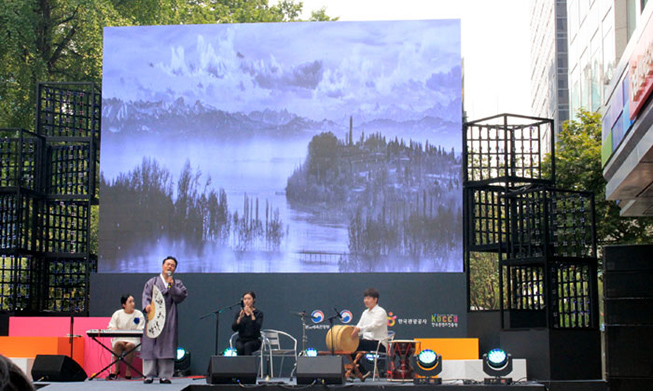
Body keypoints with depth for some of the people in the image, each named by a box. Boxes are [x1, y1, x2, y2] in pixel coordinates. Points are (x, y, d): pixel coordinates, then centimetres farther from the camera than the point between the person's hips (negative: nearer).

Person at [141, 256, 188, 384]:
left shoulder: (177, 283, 17)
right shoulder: (152, 281, 15)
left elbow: (182, 296, 2)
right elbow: (146, 295, 3)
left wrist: (171, 286, -8)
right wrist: (147, 305, -17)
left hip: (169, 319, 0)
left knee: (167, 345, -5)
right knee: (150, 345, -5)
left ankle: (165, 375, -3)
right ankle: (149, 375, -1)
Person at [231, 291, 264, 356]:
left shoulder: (259, 313, 0)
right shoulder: (239, 313, 8)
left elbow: (257, 328, -16)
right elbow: (234, 328, -5)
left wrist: (252, 315, -25)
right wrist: (240, 317, -20)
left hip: (254, 340, -2)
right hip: (241, 340, 2)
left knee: (247, 346, -35)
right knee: (240, 347, -32)